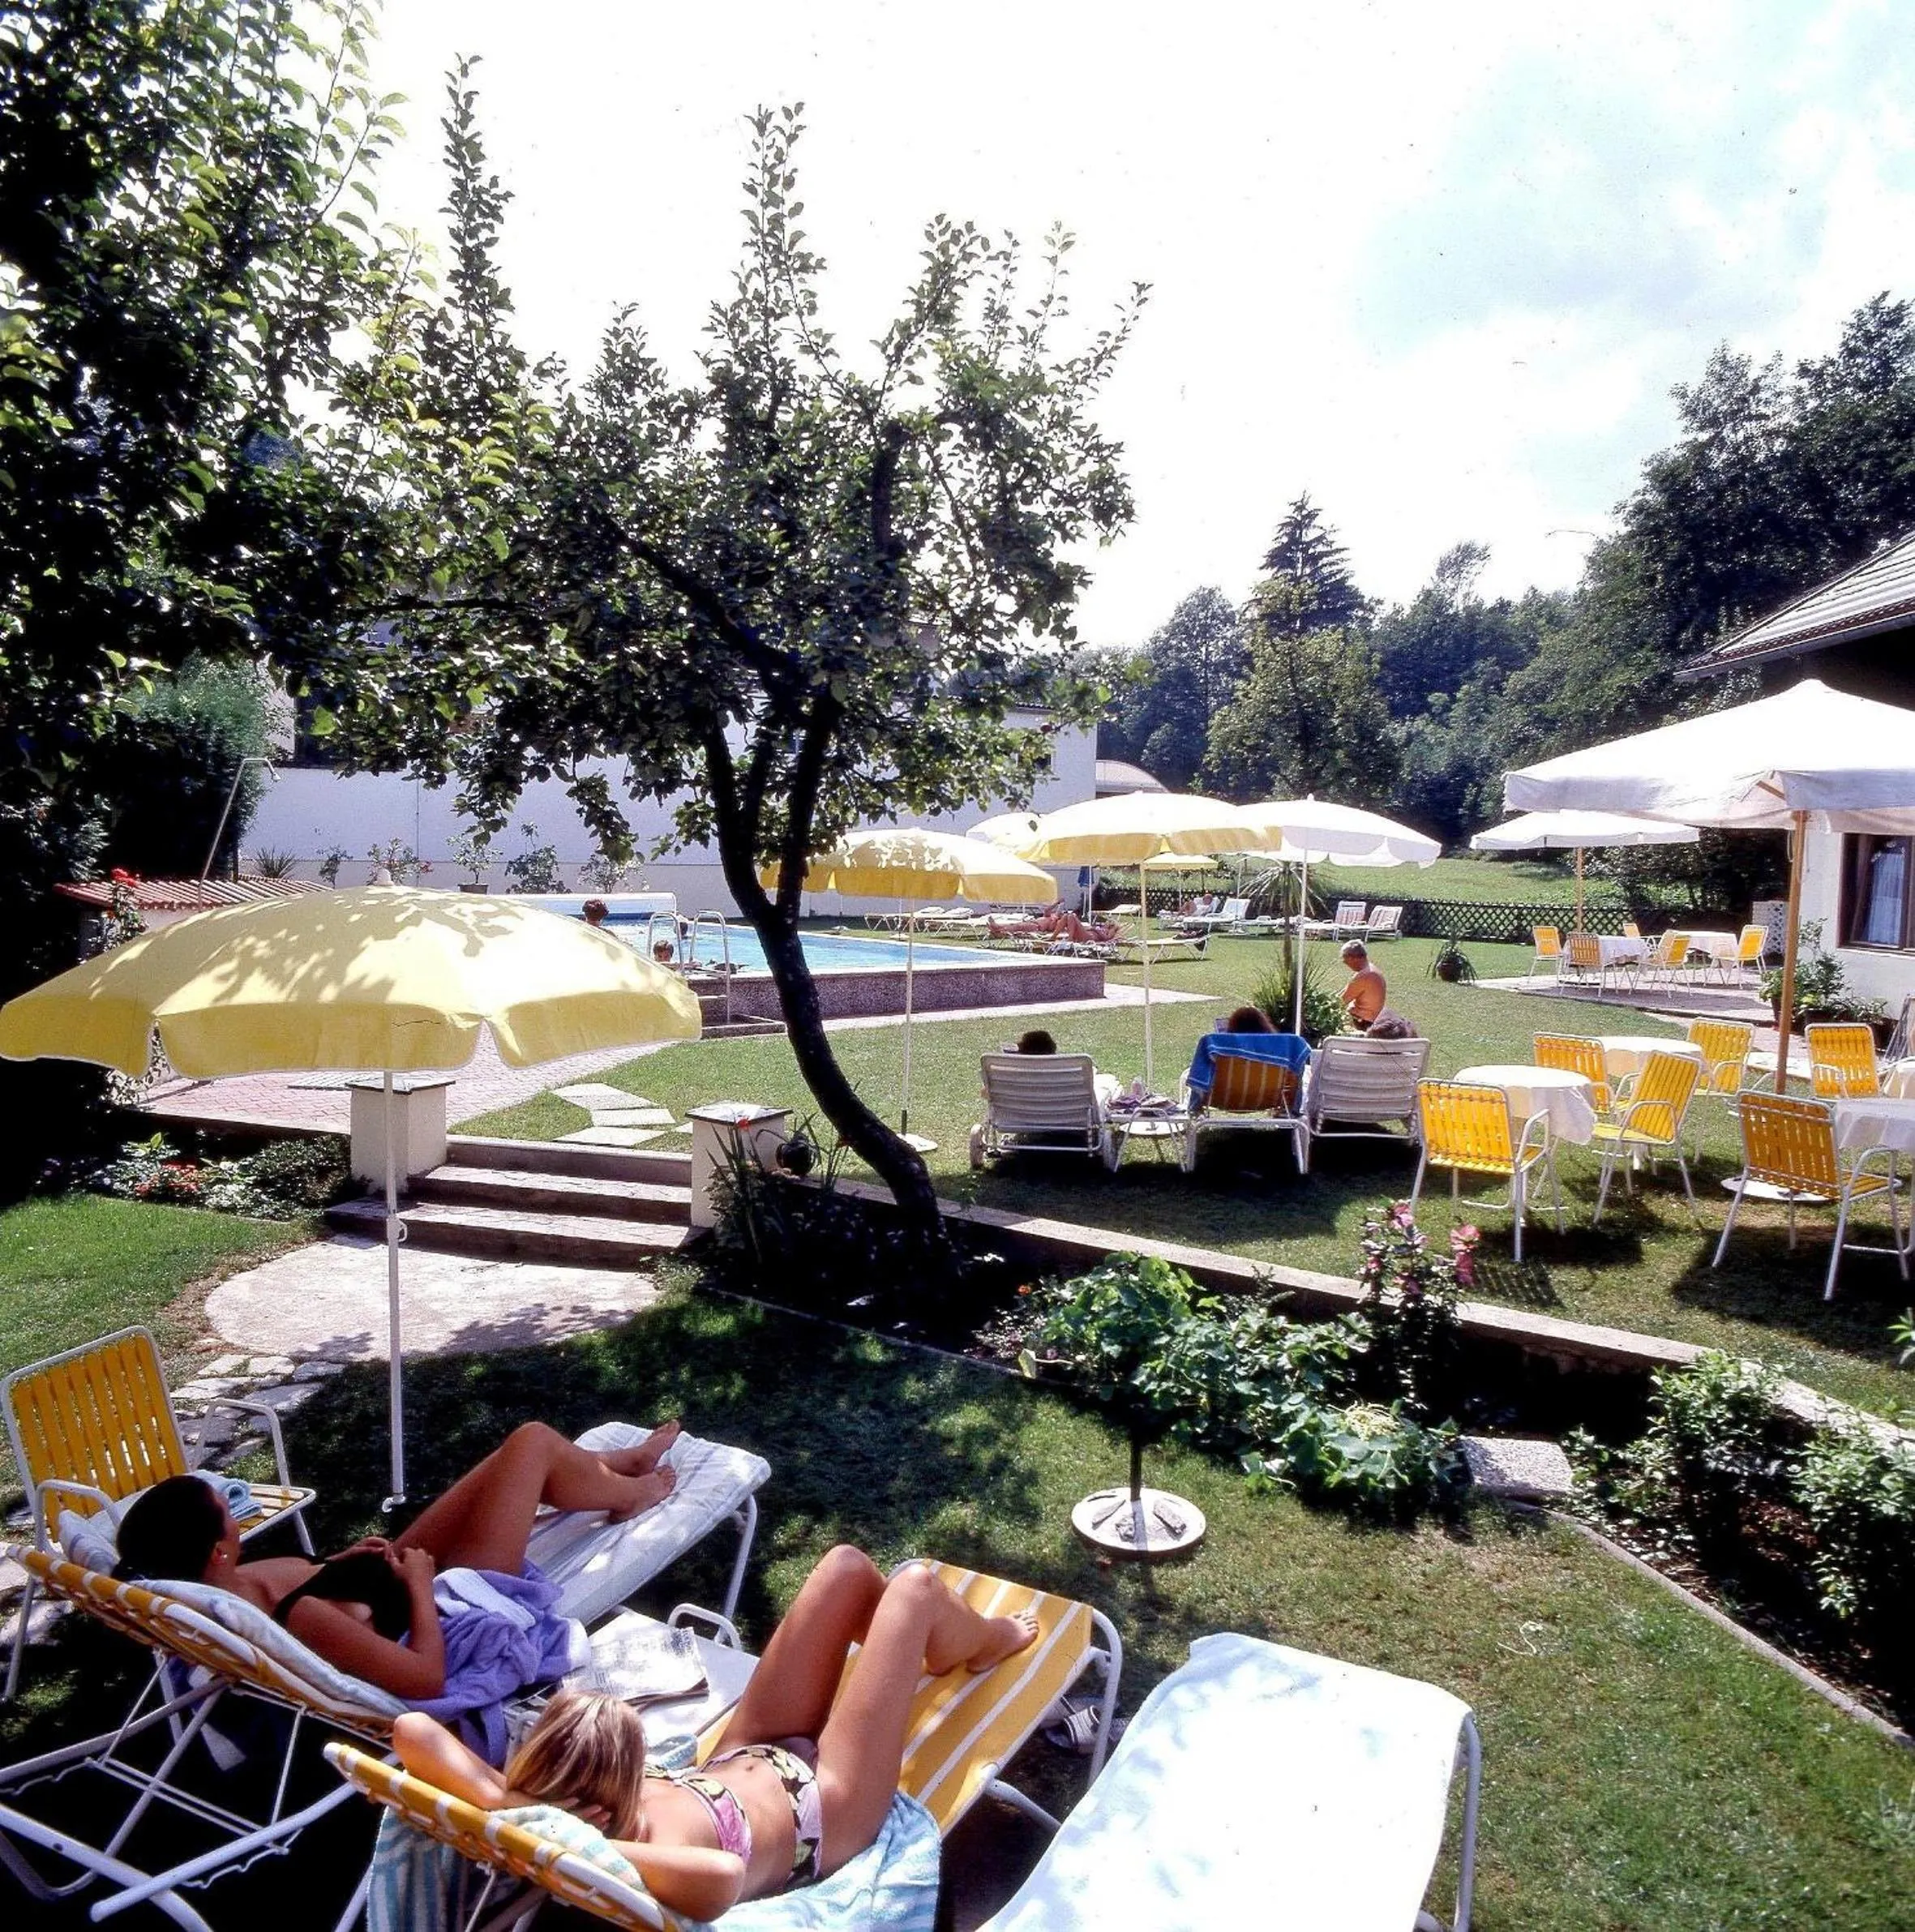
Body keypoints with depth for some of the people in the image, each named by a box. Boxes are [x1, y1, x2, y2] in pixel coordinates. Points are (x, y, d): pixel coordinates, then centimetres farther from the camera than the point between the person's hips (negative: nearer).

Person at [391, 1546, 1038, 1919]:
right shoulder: (659, 1851, -45)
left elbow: (411, 1728, -34)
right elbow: (723, 1876, -68)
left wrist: (497, 1806, -45)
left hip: (742, 1760, 6)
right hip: (821, 1800, -6)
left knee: (848, 1565, 16)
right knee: (915, 1586, 5)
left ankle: (929, 1646, 53)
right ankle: (985, 1641, 44)